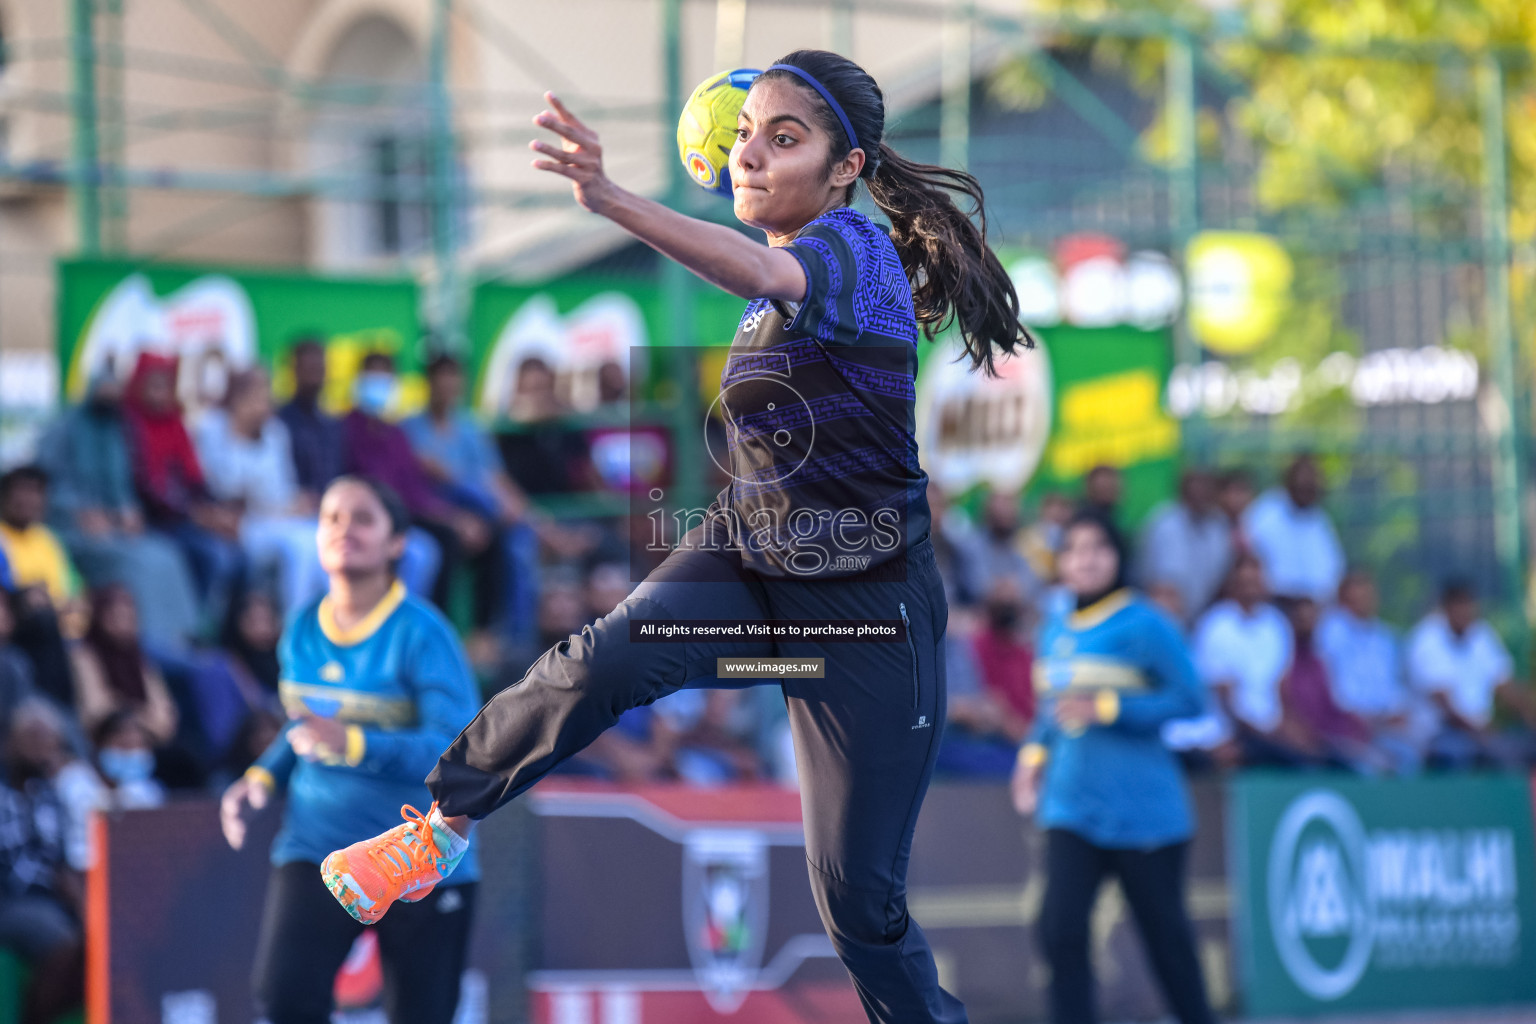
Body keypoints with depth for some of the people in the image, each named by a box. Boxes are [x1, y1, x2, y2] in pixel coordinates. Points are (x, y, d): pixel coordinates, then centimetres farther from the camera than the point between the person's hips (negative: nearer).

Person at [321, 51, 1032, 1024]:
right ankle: (445, 821, -12)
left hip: (864, 611, -6)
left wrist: (612, 199, -61)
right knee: (608, 658, -26)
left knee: (862, 898, -3)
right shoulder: (799, 262, 5)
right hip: (748, 558, 6)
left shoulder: (856, 248, -19)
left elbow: (762, 270, -46)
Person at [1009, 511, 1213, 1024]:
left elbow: (1189, 701, -14)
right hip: (1071, 808, 5)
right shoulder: (1056, 630, 11)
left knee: (1166, 933, 6)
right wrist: (1034, 752, 5)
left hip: (1142, 811, -5)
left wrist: (1106, 708, -20)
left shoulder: (1144, 625, -10)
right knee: (1060, 928, -10)